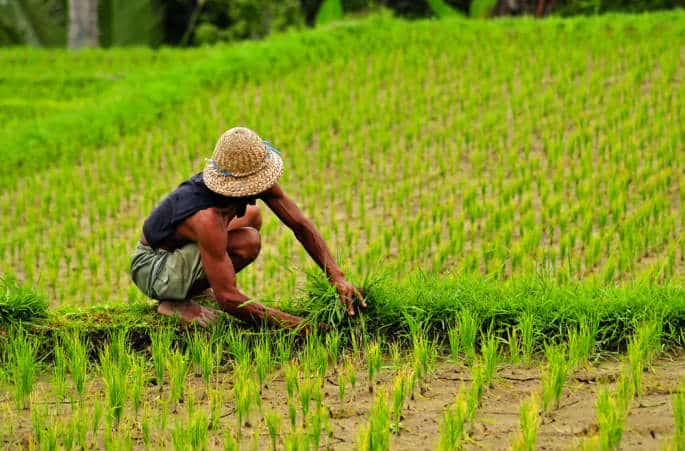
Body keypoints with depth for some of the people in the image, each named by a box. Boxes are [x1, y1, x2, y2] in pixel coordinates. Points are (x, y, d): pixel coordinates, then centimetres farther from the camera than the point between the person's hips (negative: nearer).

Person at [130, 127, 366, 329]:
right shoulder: (208, 219, -38)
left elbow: (301, 225, -7)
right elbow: (228, 299, -36)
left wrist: (337, 277, -16)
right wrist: (296, 324, -36)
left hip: (175, 251, 9)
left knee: (252, 216, 20)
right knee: (248, 243, -27)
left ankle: (190, 287, 12)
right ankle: (175, 302, -10)